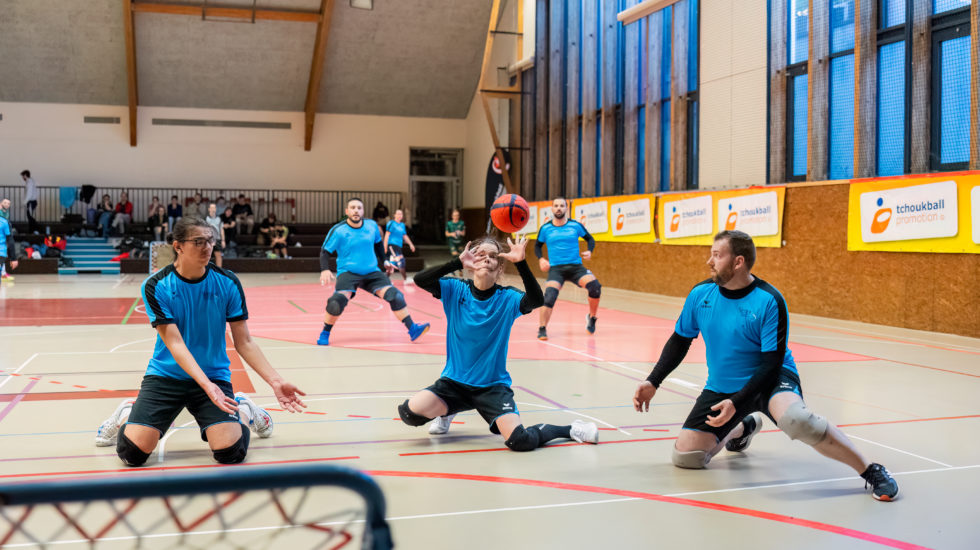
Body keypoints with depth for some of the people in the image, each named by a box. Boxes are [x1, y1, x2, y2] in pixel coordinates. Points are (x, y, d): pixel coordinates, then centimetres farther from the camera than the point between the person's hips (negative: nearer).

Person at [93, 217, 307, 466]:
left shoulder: (227, 283, -6)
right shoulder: (156, 286, -11)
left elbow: (244, 342, -3)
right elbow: (174, 343, -19)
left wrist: (275, 381, -15)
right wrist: (206, 385, -32)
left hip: (215, 376, 1)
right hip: (165, 376, 0)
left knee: (231, 452, -19)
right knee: (132, 452, -15)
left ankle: (242, 410, 16)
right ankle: (126, 415, 21)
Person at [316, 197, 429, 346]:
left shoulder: (372, 225, 2)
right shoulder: (338, 230, -9)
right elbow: (325, 251, -5)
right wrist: (325, 270, -21)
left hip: (372, 272, 3)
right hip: (348, 272, -3)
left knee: (395, 296, -12)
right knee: (337, 301, -27)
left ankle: (412, 330, -4)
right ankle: (325, 334, -5)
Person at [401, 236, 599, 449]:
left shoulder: (507, 298, -8)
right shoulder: (455, 289, -6)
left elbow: (537, 300, -28)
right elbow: (419, 279, -22)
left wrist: (521, 263, -38)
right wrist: (457, 263, -32)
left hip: (493, 386, -2)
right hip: (454, 382, 2)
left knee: (519, 441, -20)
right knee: (410, 411, -21)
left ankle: (571, 430, 12)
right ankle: (446, 411, 15)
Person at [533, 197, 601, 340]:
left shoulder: (575, 225, 2)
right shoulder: (545, 229, 3)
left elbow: (590, 239, 15)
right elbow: (538, 246, 17)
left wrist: (589, 251, -5)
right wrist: (541, 259, -2)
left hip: (576, 266, 1)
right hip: (555, 268, -1)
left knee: (595, 287, -21)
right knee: (549, 295, -24)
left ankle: (592, 318, 4)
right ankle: (542, 329, -10)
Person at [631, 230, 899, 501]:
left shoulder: (769, 301, -20)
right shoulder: (701, 294, -6)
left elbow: (771, 362, -20)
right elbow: (679, 342, 8)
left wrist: (736, 403, -29)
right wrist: (653, 382, 1)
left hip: (769, 378, -5)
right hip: (720, 387, 6)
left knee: (793, 417, -40)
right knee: (685, 457, -1)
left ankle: (871, 471, -22)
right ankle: (743, 427, 30)